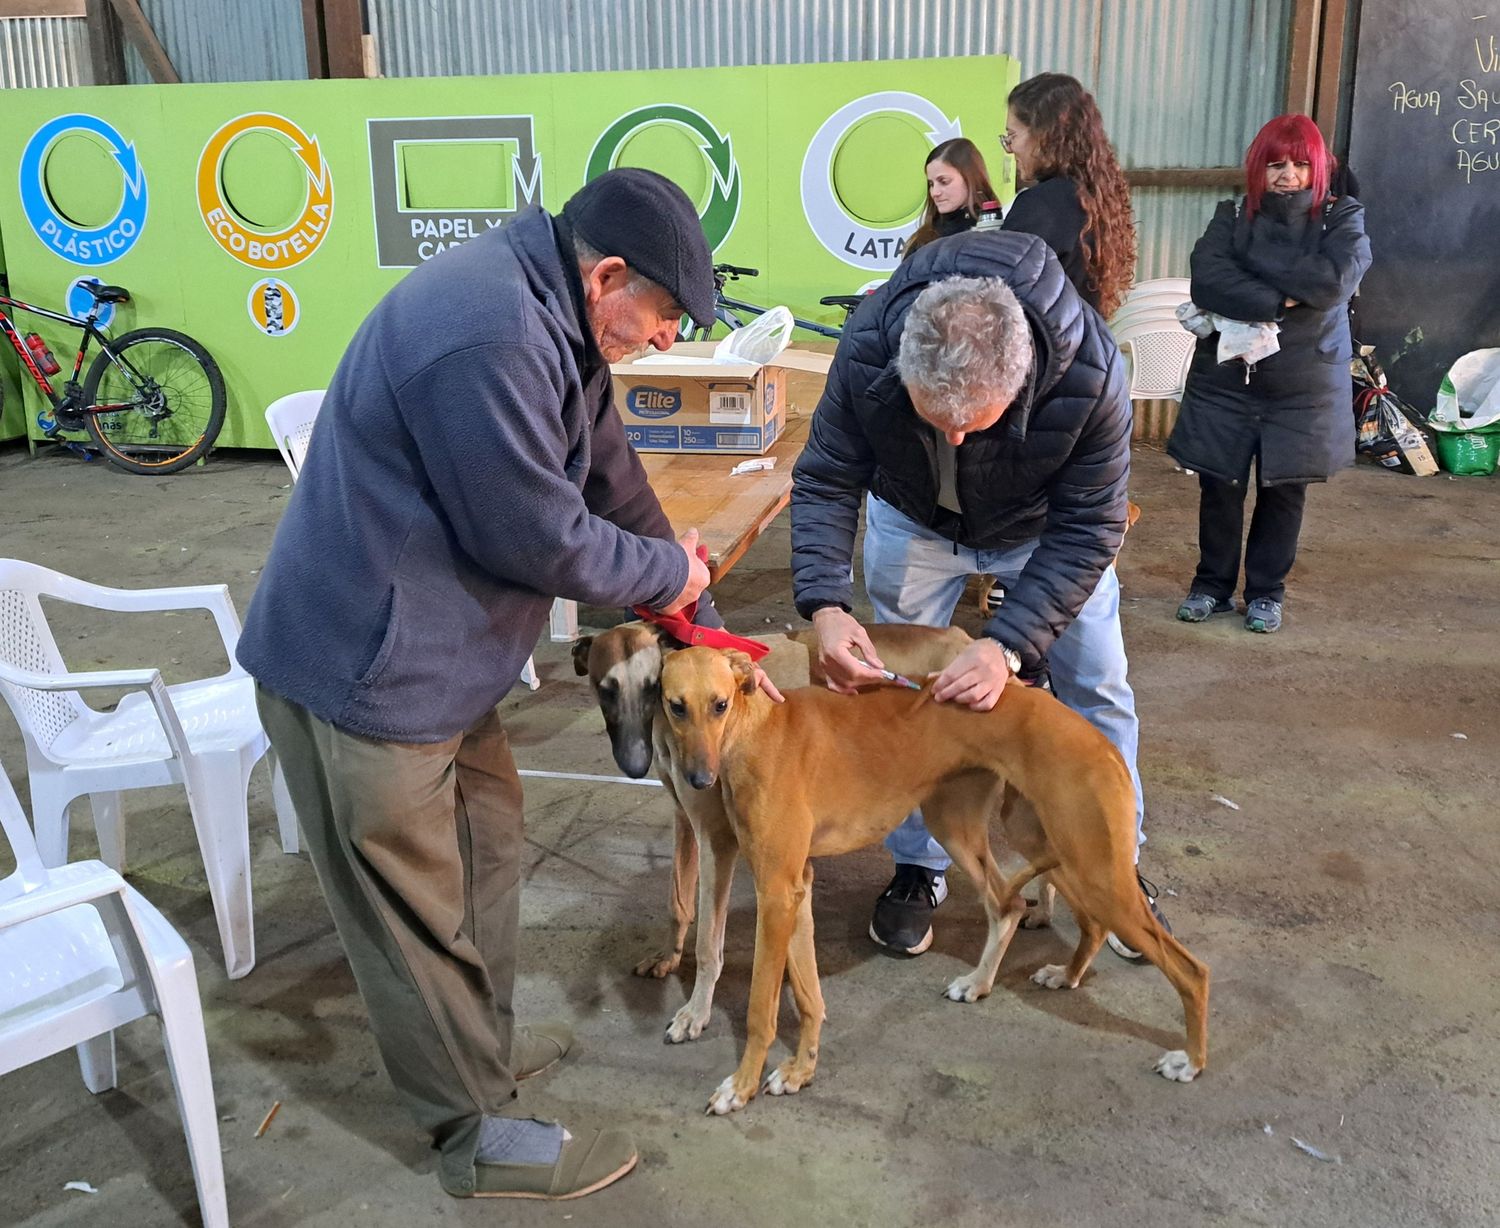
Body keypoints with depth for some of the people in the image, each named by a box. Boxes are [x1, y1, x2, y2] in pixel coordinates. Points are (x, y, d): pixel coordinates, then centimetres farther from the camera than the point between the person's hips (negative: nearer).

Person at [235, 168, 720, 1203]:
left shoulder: (544, 318, 6)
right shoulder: (487, 341, -29)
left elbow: (609, 469, 13)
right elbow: (539, 537, -24)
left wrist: (687, 600, 15)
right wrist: (668, 572, -6)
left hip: (434, 653, 10)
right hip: (366, 672, -10)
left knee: (485, 840, 22)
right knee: (421, 908, 5)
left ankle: (481, 1040, 42)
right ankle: (480, 1133, 22)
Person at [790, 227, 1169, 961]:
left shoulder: (1090, 377, -40)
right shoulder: (867, 351, -36)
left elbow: (1086, 532, -30)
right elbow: (825, 482, -24)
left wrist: (1009, 645, -39)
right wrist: (824, 604, -39)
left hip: (1044, 527, 0)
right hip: (915, 521, 1)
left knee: (1096, 690, 5)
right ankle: (918, 870, 22)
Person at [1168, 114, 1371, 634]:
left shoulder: (1343, 217, 1)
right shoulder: (1232, 215, 2)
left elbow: (1334, 281, -19)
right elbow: (1206, 280, -16)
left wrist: (1252, 264, -15)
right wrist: (1279, 301, -22)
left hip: (1305, 385, 0)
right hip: (1226, 377, 1)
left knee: (1283, 491, 8)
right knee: (1219, 487, 5)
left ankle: (1266, 590, 25)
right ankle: (1213, 584, 23)